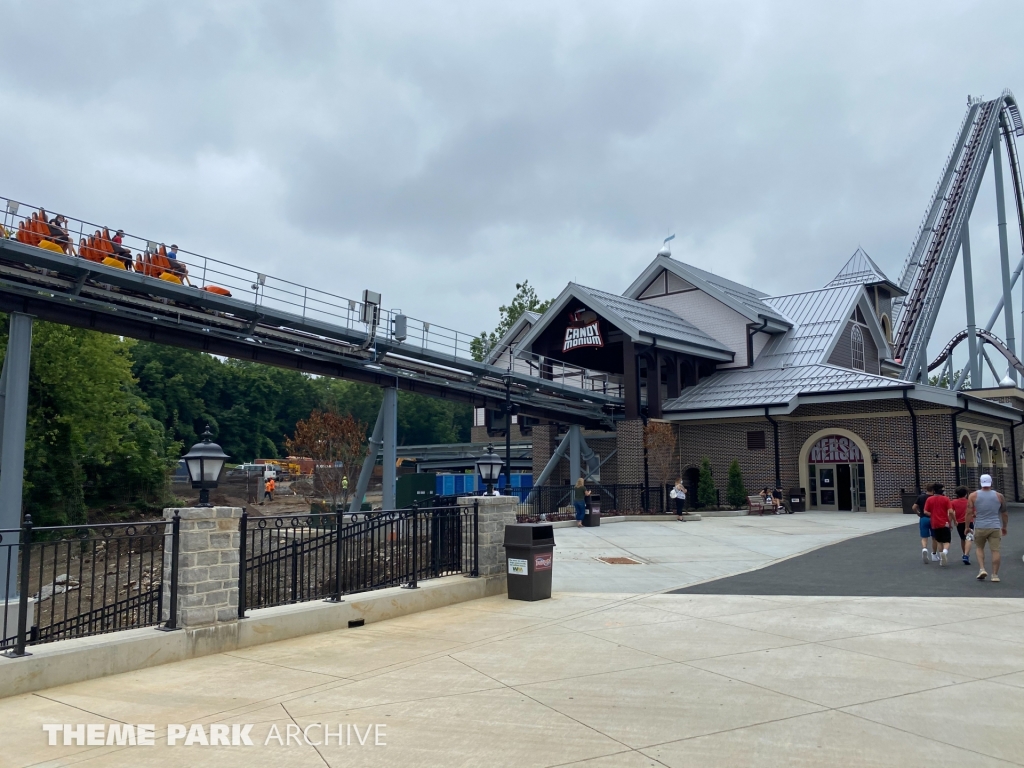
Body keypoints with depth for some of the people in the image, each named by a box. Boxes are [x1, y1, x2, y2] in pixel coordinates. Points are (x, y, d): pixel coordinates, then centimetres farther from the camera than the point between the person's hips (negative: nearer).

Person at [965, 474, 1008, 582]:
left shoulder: (973, 496, -2)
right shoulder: (999, 496, 4)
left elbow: (969, 513, -4)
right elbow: (1004, 514, 11)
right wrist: (1004, 527, 23)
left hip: (980, 527, 0)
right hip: (995, 527, 1)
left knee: (979, 548, 16)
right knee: (995, 550, 2)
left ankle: (982, 569, 1)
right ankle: (995, 575, 3)